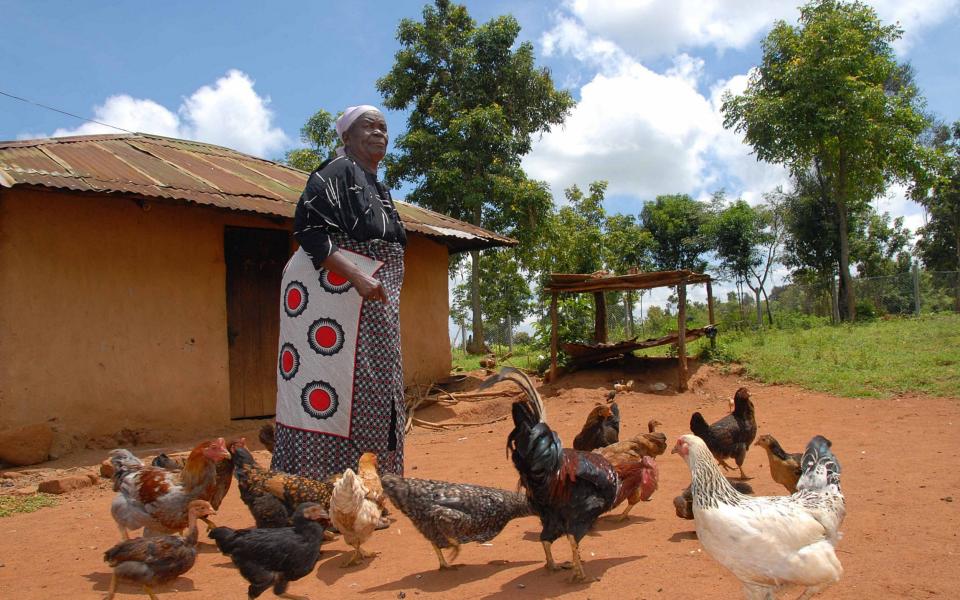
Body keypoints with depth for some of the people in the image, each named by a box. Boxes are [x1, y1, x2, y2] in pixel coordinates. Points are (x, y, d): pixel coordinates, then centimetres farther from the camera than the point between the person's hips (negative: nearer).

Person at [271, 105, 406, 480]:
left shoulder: (378, 189, 20)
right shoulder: (337, 172, -6)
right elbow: (307, 229, -16)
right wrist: (356, 276, -25)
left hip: (372, 306, 9)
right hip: (331, 293, -9)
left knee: (371, 393, 10)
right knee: (321, 392, -10)